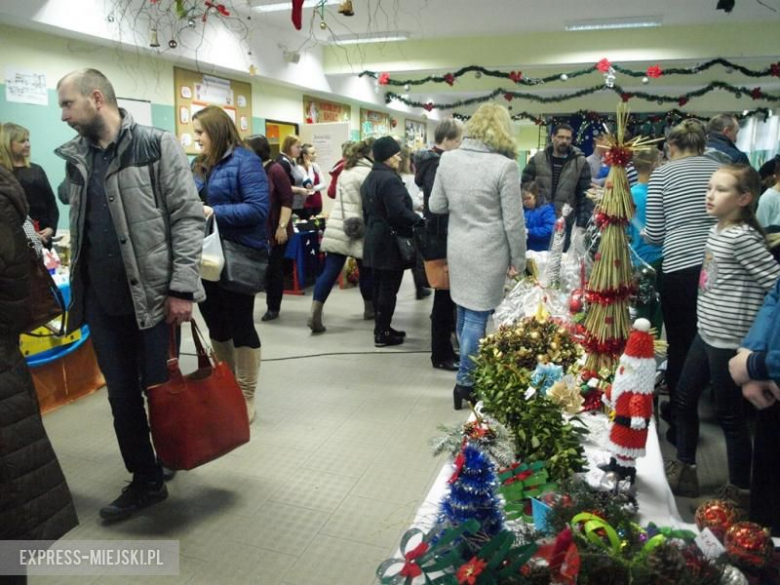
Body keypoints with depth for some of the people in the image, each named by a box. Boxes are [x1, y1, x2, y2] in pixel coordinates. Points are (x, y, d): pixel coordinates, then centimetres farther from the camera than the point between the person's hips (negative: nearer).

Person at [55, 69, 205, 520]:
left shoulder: (158, 146, -6)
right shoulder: (76, 158, 11)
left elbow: (189, 218, -11)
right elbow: (80, 229, 17)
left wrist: (182, 288, -17)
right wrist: (77, 291, 12)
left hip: (154, 295, -5)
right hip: (102, 301, 6)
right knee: (122, 396, 11)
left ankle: (170, 464, 29)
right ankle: (146, 480, 25)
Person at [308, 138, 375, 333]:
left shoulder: (346, 170, 19)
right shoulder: (368, 173, -8)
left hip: (335, 229, 7)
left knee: (330, 271, 0)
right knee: (366, 270, 12)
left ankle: (315, 313, -9)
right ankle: (370, 309, 27)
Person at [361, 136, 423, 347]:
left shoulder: (369, 179, 14)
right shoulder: (390, 179, -18)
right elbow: (399, 212, -25)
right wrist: (420, 221, -12)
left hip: (375, 239, 10)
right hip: (391, 241, -10)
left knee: (379, 286, 14)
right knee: (389, 288, -3)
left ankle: (382, 328, 22)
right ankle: (382, 333, 3)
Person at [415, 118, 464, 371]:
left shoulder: (435, 161, 13)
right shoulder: (438, 166, -19)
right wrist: (448, 242, -21)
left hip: (440, 237, 10)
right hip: (442, 239, -10)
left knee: (446, 296, 16)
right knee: (445, 297, -1)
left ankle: (444, 349, 28)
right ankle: (440, 355, 10)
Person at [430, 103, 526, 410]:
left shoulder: (448, 159, -2)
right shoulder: (504, 166, -15)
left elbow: (436, 206, 7)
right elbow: (513, 222, -11)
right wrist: (518, 259, 1)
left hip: (457, 250, 5)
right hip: (488, 253, -5)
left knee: (464, 312, 18)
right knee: (477, 317, 3)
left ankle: (468, 374, 34)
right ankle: (465, 382, 12)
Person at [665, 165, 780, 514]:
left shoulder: (742, 237, -18)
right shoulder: (717, 231, 8)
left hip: (729, 340, -9)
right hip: (707, 334, 9)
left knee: (730, 415, 4)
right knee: (683, 400, 16)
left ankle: (740, 493, 22)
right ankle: (684, 472, 32)